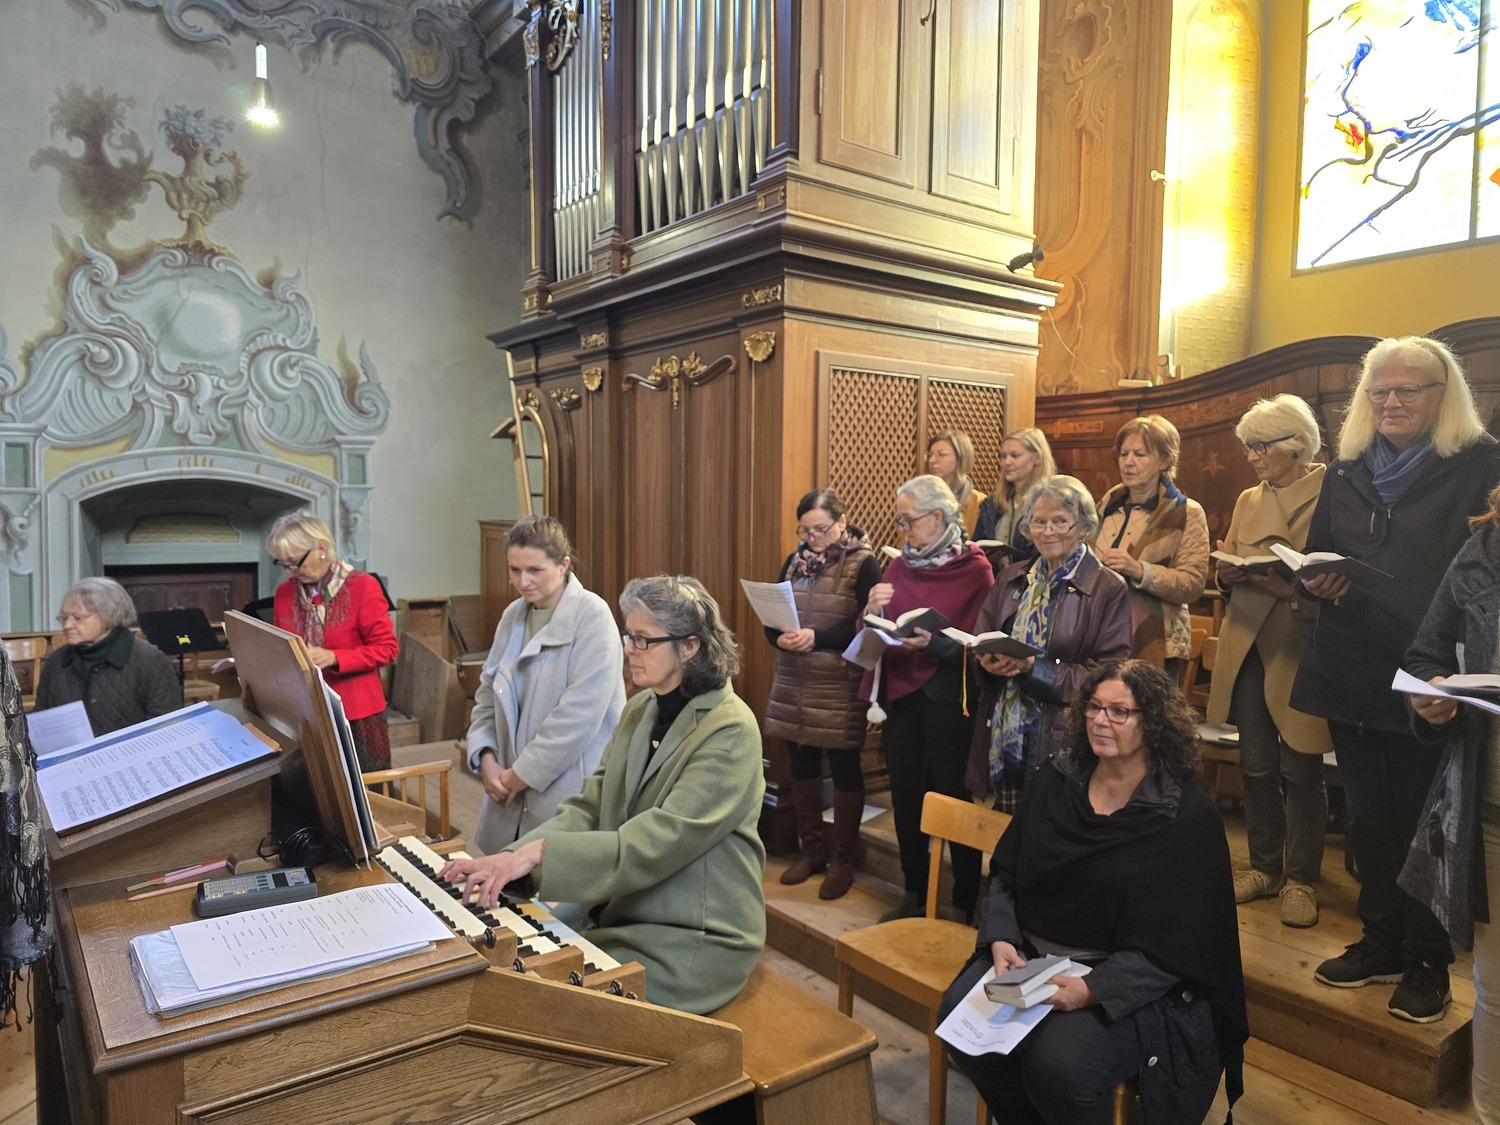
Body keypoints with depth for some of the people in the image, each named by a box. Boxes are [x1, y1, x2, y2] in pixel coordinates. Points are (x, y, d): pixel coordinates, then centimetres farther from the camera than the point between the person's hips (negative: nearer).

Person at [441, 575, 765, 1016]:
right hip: (620, 910, 7)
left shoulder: (730, 731, -19)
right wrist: (511, 858, -14)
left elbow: (660, 841, -27)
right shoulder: (639, 709, 6)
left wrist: (542, 852, -33)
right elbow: (591, 806, 1)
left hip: (695, 938, -7)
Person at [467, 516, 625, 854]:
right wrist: (486, 758, -1)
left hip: (569, 794, -6)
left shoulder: (592, 616, -12)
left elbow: (580, 712, -18)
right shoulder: (513, 615, 9)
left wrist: (523, 773, -14)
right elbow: (487, 694, 14)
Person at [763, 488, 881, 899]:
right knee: (802, 766, 14)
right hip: (793, 686, 6)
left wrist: (817, 638, -24)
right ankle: (812, 849, 30)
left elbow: (866, 626, -15)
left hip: (840, 689, -5)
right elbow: (770, 619, 10)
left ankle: (842, 859, 19)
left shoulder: (863, 564, -7)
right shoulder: (794, 562, 10)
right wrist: (780, 637, -12)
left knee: (844, 769, 5)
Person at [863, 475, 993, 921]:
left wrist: (933, 641, -25)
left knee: (953, 799, 3)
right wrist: (873, 611, -11)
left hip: (947, 697, -5)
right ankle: (914, 894, 27)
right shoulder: (900, 565, 9)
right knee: (905, 796, 11)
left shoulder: (973, 568, -6)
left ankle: (966, 902, 19)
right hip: (900, 694, 5)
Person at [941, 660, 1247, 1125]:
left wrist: (1093, 988, -22)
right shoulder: (1055, 781, 2)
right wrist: (1001, 938, -9)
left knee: (1057, 1065, -27)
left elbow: (1177, 946, -13)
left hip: (1133, 983, -5)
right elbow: (1006, 874, 8)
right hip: (1031, 956, 5)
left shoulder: (1189, 817, -11)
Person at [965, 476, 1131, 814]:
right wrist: (989, 661, -11)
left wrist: (1035, 668, -20)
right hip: (1003, 737, 4)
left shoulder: (1109, 590, -4)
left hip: (1062, 742, -4)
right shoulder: (1011, 579, 12)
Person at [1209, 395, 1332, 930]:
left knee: (1300, 770, 3)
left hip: (1300, 648, -5)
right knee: (1256, 765, 12)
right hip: (1247, 646, 5)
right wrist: (1228, 571, -6)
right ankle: (1265, 867, 26)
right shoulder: (1247, 500, 14)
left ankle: (1301, 879, 18)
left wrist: (1289, 588, -25)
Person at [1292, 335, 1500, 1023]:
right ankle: (1381, 942, 31)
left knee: (1423, 822, 7)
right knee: (1367, 816, 14)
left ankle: (1427, 963, 24)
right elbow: (1315, 555, 15)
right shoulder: (1346, 471, 11)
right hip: (1351, 673, 5)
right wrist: (1315, 580, -8)